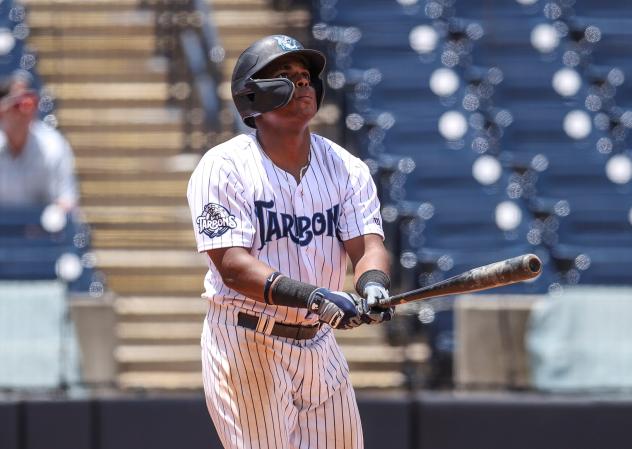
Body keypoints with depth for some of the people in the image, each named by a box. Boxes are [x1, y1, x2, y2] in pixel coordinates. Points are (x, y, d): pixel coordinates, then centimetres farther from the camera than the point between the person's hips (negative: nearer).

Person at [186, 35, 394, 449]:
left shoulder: (347, 168, 6)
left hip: (319, 345, 6)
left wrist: (373, 285, -31)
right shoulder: (224, 168, -11)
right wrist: (310, 296, -35)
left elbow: (367, 243, -6)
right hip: (246, 347, -6)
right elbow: (232, 265, -21)